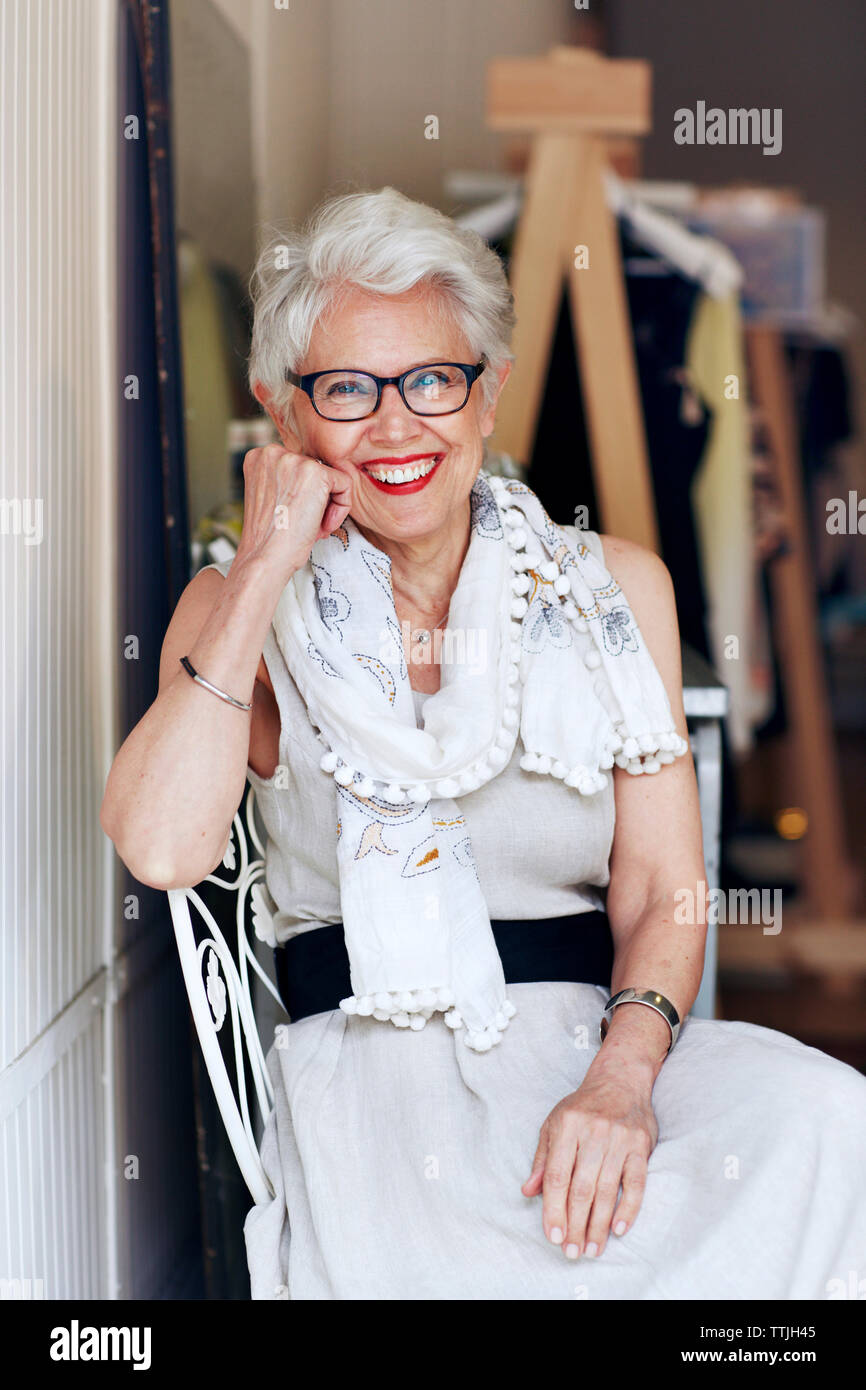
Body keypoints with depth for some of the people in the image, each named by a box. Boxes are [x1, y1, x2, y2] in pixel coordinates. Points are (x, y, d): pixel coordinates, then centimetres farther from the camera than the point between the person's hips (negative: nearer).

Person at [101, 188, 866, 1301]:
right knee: (410, 1261, -38)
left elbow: (663, 887, 5)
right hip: (364, 1055, -2)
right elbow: (162, 850, -12)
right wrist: (263, 574, -9)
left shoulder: (614, 588, 11)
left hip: (594, 1029, 3)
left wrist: (621, 1075, -16)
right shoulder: (243, 613, 8)